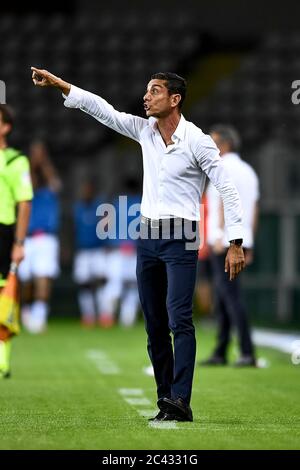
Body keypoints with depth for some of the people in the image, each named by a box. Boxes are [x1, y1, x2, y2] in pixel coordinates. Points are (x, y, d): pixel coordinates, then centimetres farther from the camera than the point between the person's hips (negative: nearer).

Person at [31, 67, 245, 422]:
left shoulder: (197, 141, -11)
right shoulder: (144, 130, 7)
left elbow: (227, 189, -11)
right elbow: (102, 109, 5)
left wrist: (235, 243, -16)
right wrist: (58, 83, -2)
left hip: (180, 239, -7)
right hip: (147, 236, 7)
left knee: (179, 319, -17)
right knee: (155, 324, 6)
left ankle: (180, 403, -23)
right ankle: (166, 402, 10)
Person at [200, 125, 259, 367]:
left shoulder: (224, 168, -7)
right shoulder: (248, 171, 18)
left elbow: (224, 201, -19)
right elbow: (254, 210, 19)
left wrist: (220, 235, -23)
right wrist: (249, 245, 21)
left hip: (223, 242, -9)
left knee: (231, 295, -10)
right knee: (223, 295, 13)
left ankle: (248, 353, -16)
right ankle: (220, 353, 15)